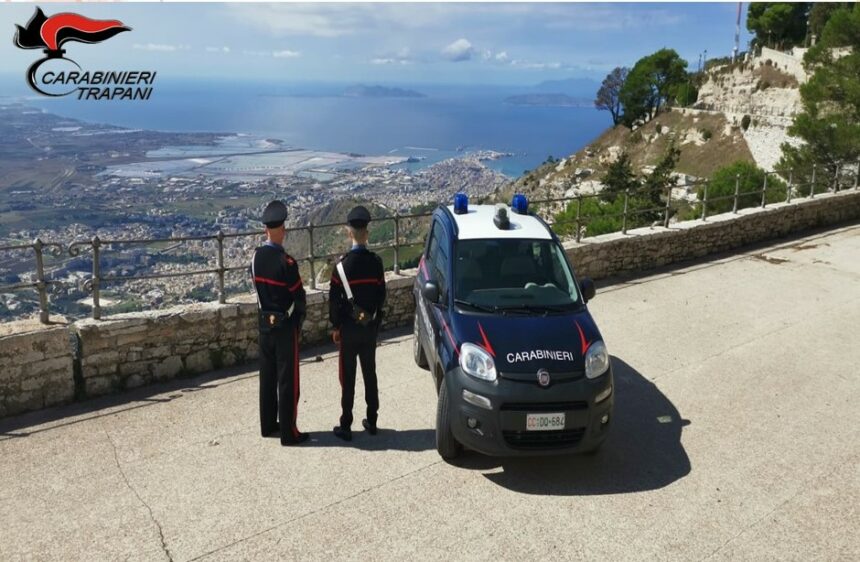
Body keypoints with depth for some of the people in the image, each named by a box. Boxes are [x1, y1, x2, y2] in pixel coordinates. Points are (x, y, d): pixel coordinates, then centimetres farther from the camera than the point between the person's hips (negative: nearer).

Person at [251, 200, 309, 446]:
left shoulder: (256, 256, -1)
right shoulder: (286, 262, -21)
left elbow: (258, 288, 8)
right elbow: (298, 296, -14)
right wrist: (299, 320, 4)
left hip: (265, 322, 7)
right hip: (285, 325, -7)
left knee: (267, 376, 17)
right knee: (287, 380, 2)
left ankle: (268, 425, 29)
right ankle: (288, 432, 9)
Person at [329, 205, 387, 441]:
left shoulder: (342, 264, -14)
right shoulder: (376, 262, -4)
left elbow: (334, 300, -10)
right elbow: (381, 295, 3)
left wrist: (335, 326, 3)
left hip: (349, 327, -3)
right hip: (371, 326, 4)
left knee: (348, 377, 3)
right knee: (370, 374, 14)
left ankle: (346, 426, 9)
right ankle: (371, 421, 23)